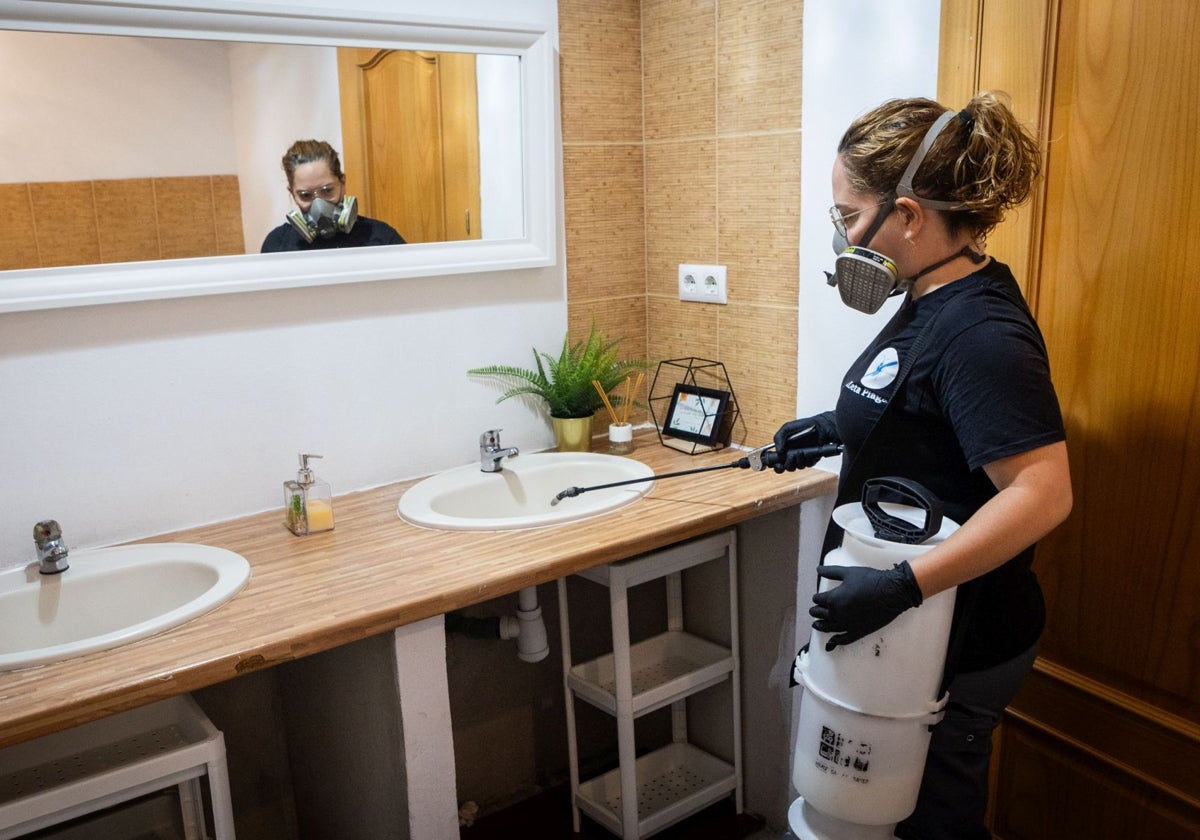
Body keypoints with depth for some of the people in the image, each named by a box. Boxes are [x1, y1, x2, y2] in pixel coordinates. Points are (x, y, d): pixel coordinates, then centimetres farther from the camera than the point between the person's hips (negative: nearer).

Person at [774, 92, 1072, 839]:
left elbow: (1043, 493, -31)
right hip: (912, 628, 9)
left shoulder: (981, 331, -27)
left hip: (954, 645, -9)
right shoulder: (933, 300, 3)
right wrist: (839, 427, 6)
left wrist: (902, 587, -34)